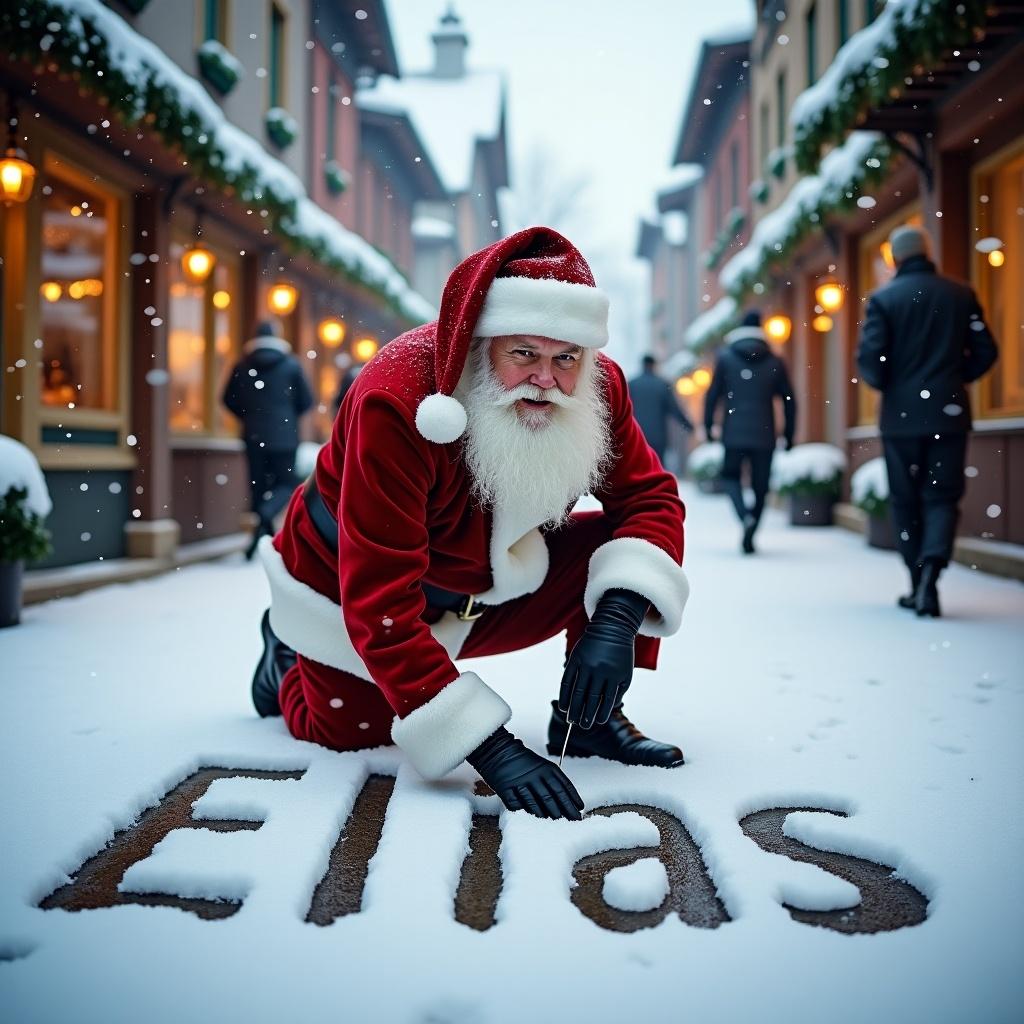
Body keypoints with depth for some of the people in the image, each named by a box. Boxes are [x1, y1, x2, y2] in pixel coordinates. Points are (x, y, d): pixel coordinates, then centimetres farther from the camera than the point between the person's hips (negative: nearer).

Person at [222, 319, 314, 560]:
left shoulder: (242, 366, 4)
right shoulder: (291, 364, -1)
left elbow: (229, 400, 6)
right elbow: (307, 401, 0)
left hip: (253, 436, 2)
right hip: (284, 436, -2)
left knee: (259, 486, 10)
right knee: (286, 484, 4)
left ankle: (264, 536, 12)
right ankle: (265, 514, -25)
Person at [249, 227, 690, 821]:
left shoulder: (595, 387, -20)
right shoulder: (396, 399, -37)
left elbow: (650, 498, -15)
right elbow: (379, 601, -40)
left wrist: (617, 622, -37)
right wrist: (492, 750, -46)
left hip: (490, 586, 4)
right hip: (349, 597, -3)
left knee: (625, 548, -15)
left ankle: (588, 718, 0)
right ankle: (289, 662, 32)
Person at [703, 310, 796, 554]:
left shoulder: (725, 357, 3)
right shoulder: (775, 362, 8)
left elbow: (713, 394, -1)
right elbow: (789, 401, 7)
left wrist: (708, 425, 5)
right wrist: (789, 434, 12)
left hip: (734, 433, -1)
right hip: (764, 435, 1)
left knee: (730, 476, 14)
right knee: (760, 486, 9)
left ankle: (746, 516, -14)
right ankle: (749, 538, 6)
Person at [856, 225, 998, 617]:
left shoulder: (883, 298, -4)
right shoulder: (961, 295, 4)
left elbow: (869, 357, -12)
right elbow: (985, 352, 2)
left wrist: (886, 386, 8)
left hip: (901, 415, -1)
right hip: (949, 413, 1)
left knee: (906, 500, 11)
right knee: (942, 497, 5)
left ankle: (919, 585, 15)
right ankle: (931, 566, -20)